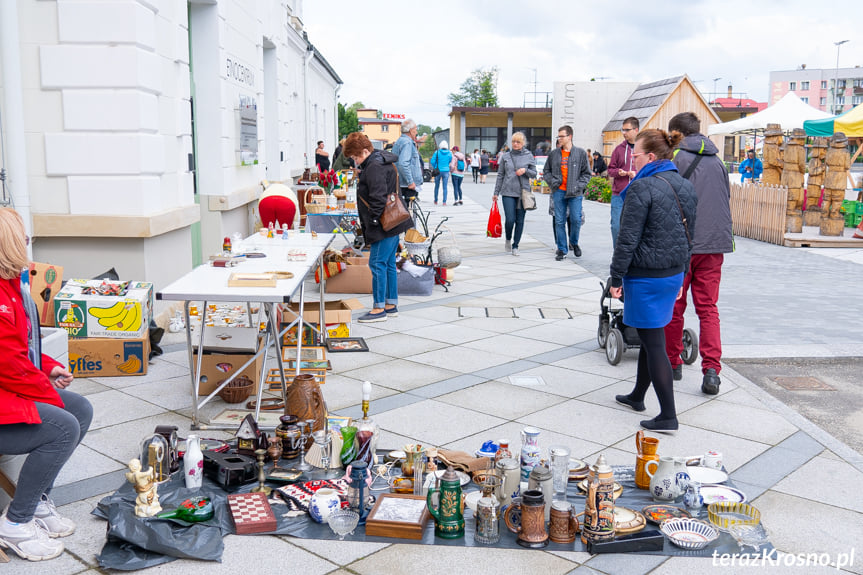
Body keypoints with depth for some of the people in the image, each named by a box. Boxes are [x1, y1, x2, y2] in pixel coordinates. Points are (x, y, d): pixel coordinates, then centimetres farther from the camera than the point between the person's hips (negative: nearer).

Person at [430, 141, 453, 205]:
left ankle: (436, 201, 22)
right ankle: (444, 202, -4)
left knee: (437, 186, 14)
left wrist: (434, 167, 10)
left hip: (438, 171, 0)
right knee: (445, 187, 3)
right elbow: (450, 161, 8)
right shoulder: (449, 153, -2)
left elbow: (432, 161, -7)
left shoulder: (437, 152, -7)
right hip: (446, 171, 0)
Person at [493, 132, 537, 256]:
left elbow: (534, 173, 8)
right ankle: (508, 239, 20)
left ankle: (515, 246, 14)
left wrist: (525, 170, -13)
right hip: (508, 192, 0)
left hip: (523, 192, 0)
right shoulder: (505, 156, 7)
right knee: (510, 219, -9)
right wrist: (496, 192, 10)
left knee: (520, 220, 2)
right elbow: (500, 175, 11)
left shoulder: (529, 156, 5)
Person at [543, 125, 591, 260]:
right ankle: (562, 249, 11)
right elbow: (546, 171, 16)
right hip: (559, 192, 2)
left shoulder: (580, 153, 3)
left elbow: (586, 173, 7)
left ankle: (574, 243, 22)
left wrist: (579, 185, -7)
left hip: (575, 193, -2)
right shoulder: (554, 154, 8)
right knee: (559, 221, 2)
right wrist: (552, 181, -1)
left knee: (576, 220, -5)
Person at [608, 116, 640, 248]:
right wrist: (618, 172, -8)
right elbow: (610, 169, 13)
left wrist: (637, 174, -12)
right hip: (618, 195, 2)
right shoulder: (619, 148, 8)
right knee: (616, 226, 1)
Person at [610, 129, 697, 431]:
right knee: (649, 336, 21)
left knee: (654, 343, -2)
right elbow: (687, 233, 16)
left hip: (646, 276, -9)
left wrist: (616, 277, -10)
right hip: (673, 272, 9)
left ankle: (668, 416, 2)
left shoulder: (642, 187, -17)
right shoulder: (684, 186, 10)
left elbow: (628, 239, -18)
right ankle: (637, 396, 37)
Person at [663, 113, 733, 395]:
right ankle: (711, 370, -5)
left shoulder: (676, 158, -4)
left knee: (674, 306, 9)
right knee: (708, 308, 6)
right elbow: (726, 201, 19)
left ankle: (672, 362, 19)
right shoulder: (717, 161, 14)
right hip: (715, 243, 5)